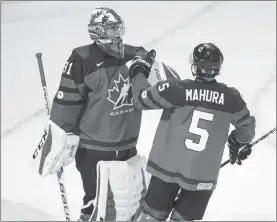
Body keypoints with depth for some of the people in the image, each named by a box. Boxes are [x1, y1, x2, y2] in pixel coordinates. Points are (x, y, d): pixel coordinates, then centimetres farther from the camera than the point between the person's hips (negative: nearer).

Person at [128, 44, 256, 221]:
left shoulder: (177, 89, -16)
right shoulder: (232, 98, -7)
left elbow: (142, 99, -4)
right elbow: (246, 128, 10)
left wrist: (139, 71, 12)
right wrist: (239, 144, 32)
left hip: (168, 167, -1)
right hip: (203, 176, 2)